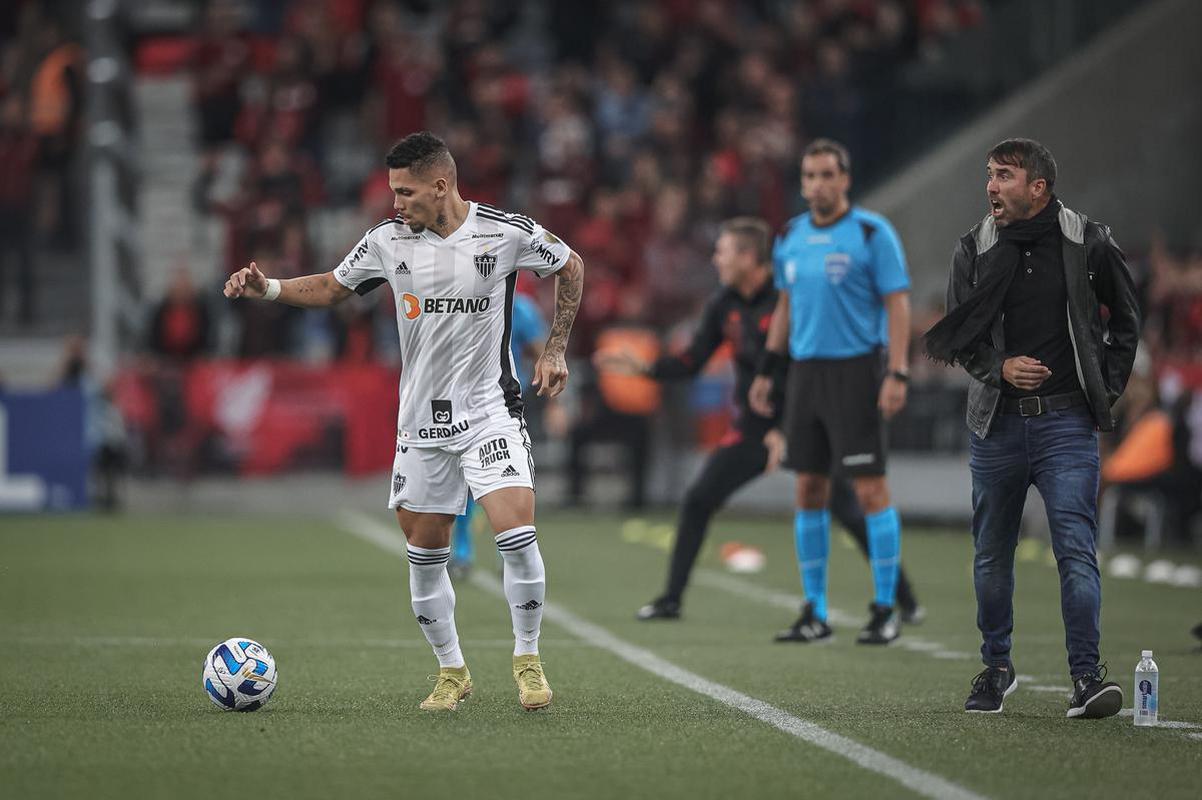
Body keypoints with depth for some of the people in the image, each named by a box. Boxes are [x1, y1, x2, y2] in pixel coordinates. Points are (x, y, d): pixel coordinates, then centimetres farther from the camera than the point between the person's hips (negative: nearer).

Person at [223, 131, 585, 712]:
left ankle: (527, 659, 1)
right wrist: (267, 288, -3)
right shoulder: (389, 240, -2)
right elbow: (332, 288, 13)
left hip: (490, 409, -3)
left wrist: (554, 351, 6)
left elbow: (571, 267, 9)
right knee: (425, 552, 5)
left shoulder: (506, 232, -9)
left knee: (517, 534, -18)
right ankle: (452, 673, 22)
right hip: (421, 421, 3)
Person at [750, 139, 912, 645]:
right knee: (809, 490, 5)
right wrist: (767, 370, 17)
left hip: (856, 371, -6)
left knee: (870, 489, -7)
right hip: (805, 372, 6)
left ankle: (886, 611, -1)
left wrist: (897, 374, -17)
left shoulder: (872, 233, -6)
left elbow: (897, 304, -8)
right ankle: (815, 612, 12)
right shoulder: (791, 238, 11)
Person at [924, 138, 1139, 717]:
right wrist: (1000, 367, -12)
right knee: (992, 554, 10)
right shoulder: (975, 249, 3)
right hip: (996, 424, 2)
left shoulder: (1088, 243, -1)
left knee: (1076, 549, -12)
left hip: (1066, 424, -2)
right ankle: (996, 667, 25)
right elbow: (956, 335, 6)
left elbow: (1126, 317, 13)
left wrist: (1108, 385, 6)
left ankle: (1086, 675, -12)